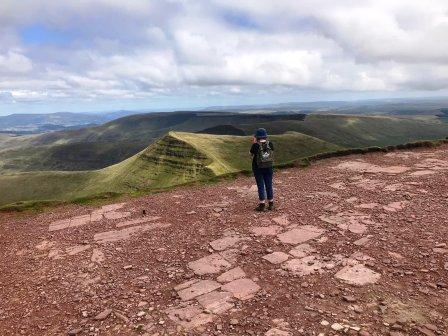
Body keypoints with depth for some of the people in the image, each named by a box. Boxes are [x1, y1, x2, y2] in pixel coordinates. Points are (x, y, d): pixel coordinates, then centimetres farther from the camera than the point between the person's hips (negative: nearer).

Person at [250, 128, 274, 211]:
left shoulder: (256, 145, -15)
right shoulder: (270, 144, -6)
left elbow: (252, 153, 2)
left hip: (258, 168, -3)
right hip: (269, 167, 3)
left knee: (261, 186, 3)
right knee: (269, 185, 11)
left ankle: (262, 205, 6)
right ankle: (271, 204, 19)